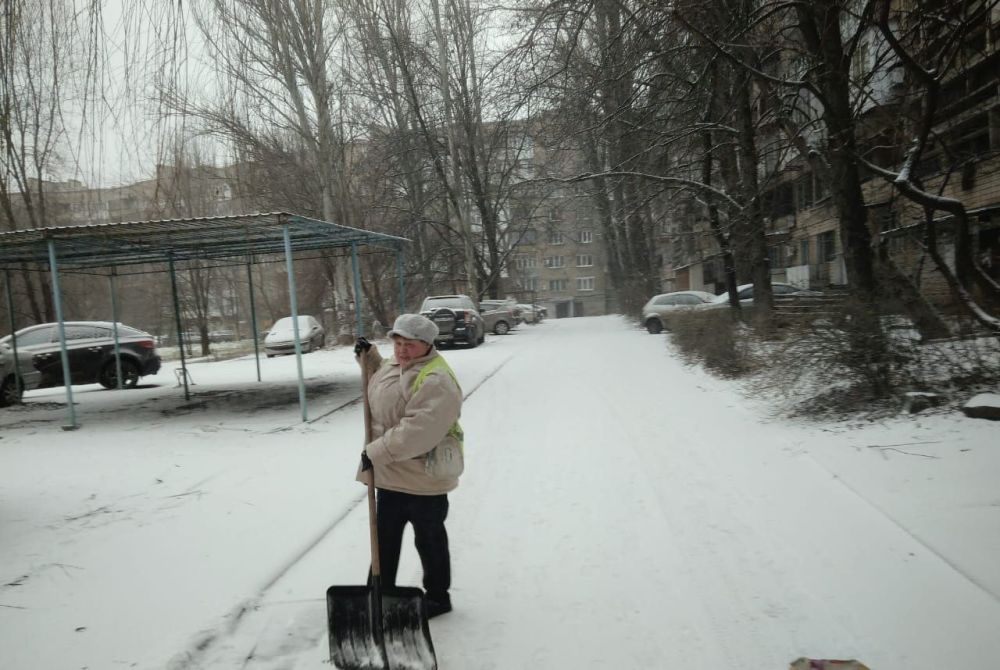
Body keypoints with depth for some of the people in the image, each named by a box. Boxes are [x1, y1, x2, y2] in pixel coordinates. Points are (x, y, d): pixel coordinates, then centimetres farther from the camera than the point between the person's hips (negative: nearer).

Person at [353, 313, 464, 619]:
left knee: (429, 538, 9)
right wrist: (369, 356, 14)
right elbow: (380, 382, 30)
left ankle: (437, 596, 28)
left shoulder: (436, 381, -25)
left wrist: (377, 452, -26)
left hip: (422, 476, -9)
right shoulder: (395, 365, 6)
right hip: (391, 473, 9)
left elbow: (417, 430, -33)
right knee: (385, 535, 20)